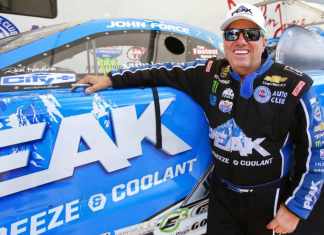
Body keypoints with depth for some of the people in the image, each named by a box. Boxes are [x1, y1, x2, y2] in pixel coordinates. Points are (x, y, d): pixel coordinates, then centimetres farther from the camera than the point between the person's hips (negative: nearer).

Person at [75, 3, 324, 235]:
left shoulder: (294, 86, -14)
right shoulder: (210, 74, -3)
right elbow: (165, 72, 5)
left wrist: (295, 208, -9)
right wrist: (112, 79, 3)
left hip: (269, 198, -2)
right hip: (221, 193, 3)